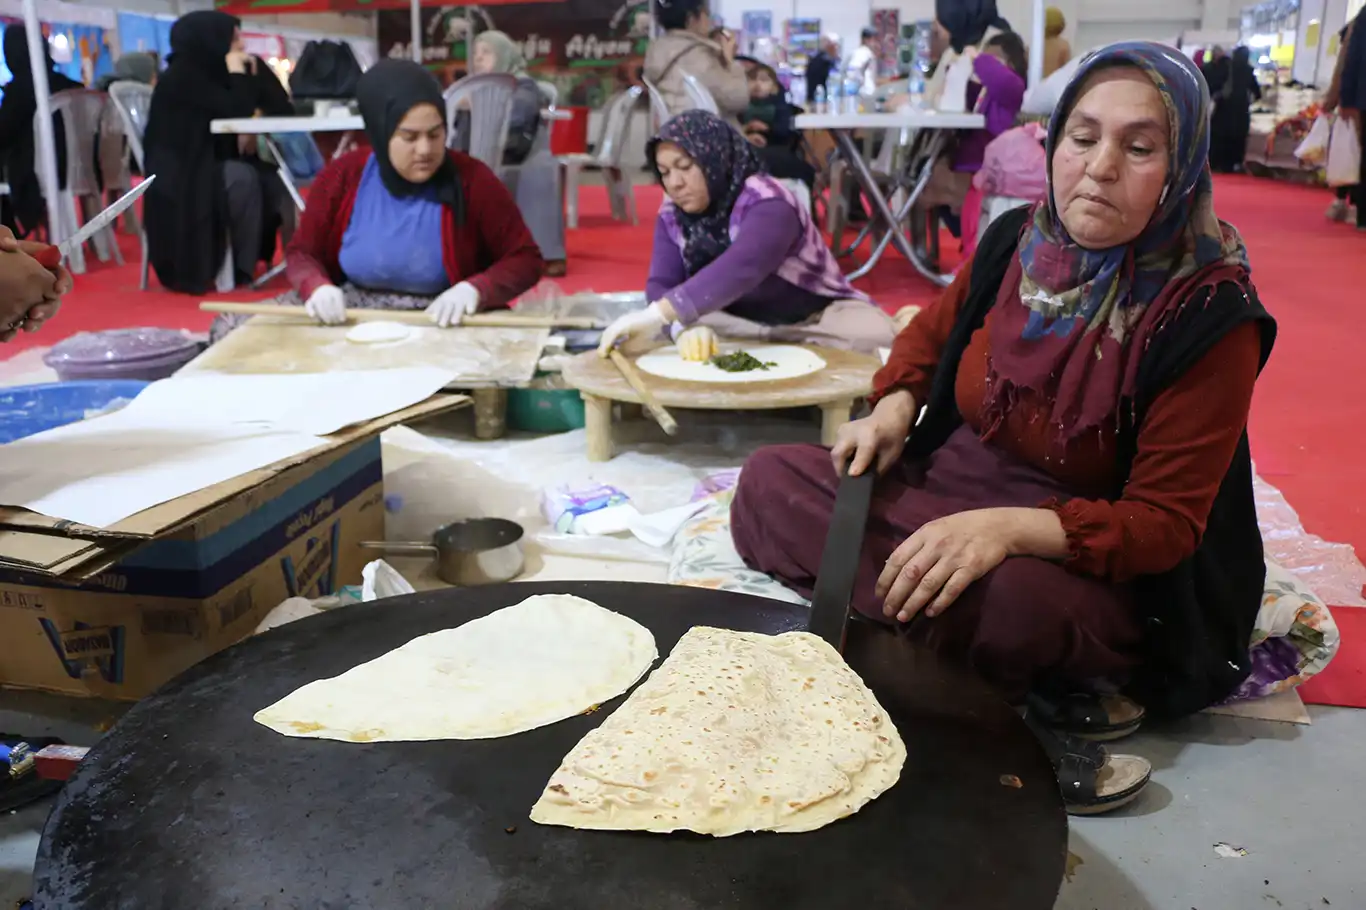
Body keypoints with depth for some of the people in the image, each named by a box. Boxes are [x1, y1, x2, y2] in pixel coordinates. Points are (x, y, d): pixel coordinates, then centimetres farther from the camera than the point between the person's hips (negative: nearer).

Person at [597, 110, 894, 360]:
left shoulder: (767, 204, -25)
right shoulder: (672, 215, -3)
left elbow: (739, 271, -45)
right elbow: (661, 285, -16)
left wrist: (656, 315, -58)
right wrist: (685, 326, -42)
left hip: (817, 321, -4)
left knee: (875, 334, -36)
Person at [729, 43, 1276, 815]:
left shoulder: (1209, 317, -17)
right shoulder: (1017, 242, -3)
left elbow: (1165, 524, -18)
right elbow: (934, 333, 18)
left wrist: (1009, 528, -33)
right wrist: (894, 406, -4)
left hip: (1091, 567, -7)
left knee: (1004, 601, -43)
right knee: (770, 483, -16)